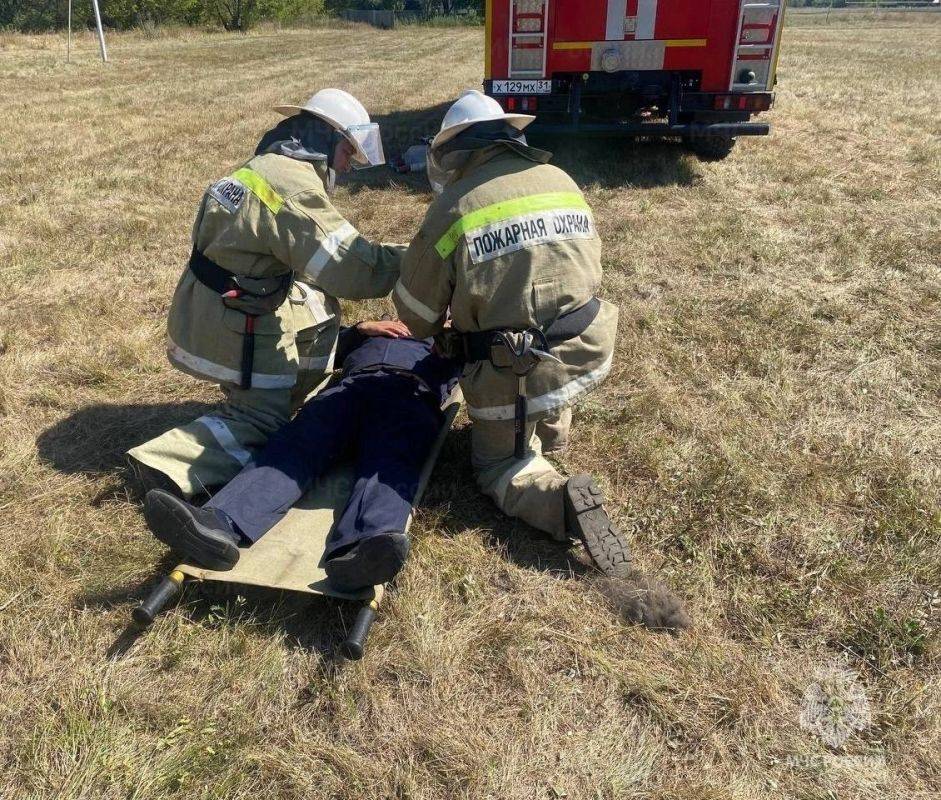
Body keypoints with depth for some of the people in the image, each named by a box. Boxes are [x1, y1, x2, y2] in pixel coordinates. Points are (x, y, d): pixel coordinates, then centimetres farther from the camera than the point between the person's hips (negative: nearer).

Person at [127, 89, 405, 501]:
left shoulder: (265, 166, 10)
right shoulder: (296, 188, -21)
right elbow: (352, 268, -25)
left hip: (206, 309, 10)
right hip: (234, 326, -10)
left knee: (320, 307, 21)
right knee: (263, 422, 1)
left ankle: (286, 394, 22)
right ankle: (164, 462, -8)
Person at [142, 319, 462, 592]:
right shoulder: (376, 332, 47)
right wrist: (362, 328, 25)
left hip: (414, 393, -2)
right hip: (354, 384, 3)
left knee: (389, 462, -36)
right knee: (298, 443, -28)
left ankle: (356, 552, -67)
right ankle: (220, 524, -54)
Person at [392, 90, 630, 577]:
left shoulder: (454, 206, -8)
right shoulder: (562, 181, 5)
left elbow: (416, 313, 1)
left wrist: (442, 331, 24)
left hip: (515, 373, -4)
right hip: (589, 353, 5)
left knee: (498, 464, 18)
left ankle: (561, 500, -10)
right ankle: (552, 428, 37)